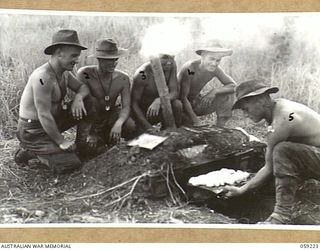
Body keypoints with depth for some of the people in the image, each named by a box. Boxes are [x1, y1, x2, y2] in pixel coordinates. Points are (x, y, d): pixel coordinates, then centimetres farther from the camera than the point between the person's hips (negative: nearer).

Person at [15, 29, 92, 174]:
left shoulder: (64, 72, 0)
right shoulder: (43, 77, -28)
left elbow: (83, 87, 11)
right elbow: (44, 115, -28)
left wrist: (78, 97, -13)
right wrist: (60, 141, -19)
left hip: (52, 120, 8)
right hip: (33, 130, -8)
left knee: (86, 106, -3)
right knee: (71, 164, -15)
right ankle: (31, 150, 2)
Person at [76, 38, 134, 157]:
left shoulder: (123, 78, -10)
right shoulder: (85, 74, -21)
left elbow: (126, 106, -14)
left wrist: (118, 123, -37)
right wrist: (87, 133, -30)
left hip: (111, 114, 3)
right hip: (90, 119, -2)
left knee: (130, 126, -29)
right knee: (88, 148, -29)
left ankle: (107, 136, 6)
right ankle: (100, 139, 10)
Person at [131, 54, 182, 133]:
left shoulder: (171, 65, -12)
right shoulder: (142, 74, -25)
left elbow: (175, 92, -17)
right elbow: (133, 103, -22)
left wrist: (159, 101, -40)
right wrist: (149, 128, -29)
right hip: (142, 113, -4)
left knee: (177, 104, -24)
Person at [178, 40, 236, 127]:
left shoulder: (215, 69, -11)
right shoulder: (189, 69, -28)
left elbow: (233, 85, -7)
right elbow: (183, 97, -27)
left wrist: (215, 91, -25)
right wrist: (195, 120, -30)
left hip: (196, 102, 6)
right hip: (182, 104, -6)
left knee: (228, 95, -9)